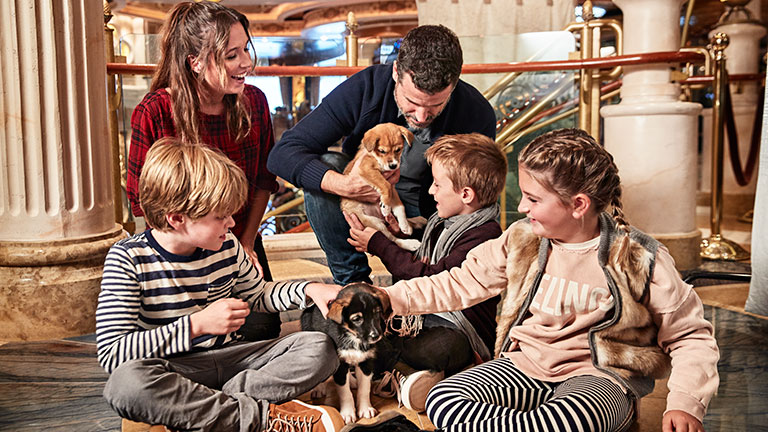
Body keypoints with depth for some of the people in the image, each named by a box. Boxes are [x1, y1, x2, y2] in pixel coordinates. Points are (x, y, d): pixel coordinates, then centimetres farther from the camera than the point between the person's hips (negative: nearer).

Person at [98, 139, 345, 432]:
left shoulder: (227, 246, 0)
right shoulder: (128, 259, -14)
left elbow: (257, 295, 20)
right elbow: (110, 354, -22)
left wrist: (308, 290, 2)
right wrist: (197, 324, -27)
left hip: (228, 358, 5)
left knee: (321, 348, -12)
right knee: (125, 382, -39)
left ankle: (207, 407, -25)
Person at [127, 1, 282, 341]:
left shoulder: (254, 103, -7)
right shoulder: (153, 114, -19)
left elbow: (263, 181, 3)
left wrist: (246, 243, -5)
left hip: (241, 240, 3)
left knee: (262, 330, -9)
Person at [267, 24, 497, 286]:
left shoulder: (477, 115, -21)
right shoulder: (366, 87, -23)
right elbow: (283, 153, -25)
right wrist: (344, 185, -42)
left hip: (427, 214, -1)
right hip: (360, 200, 1)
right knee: (324, 167, -30)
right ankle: (352, 279, -15)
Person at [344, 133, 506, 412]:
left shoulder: (486, 235, -17)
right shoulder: (439, 223, 13)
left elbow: (433, 279, -22)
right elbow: (414, 265, 24)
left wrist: (378, 245, -12)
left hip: (458, 330, -9)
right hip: (422, 314, 9)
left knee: (438, 348, -42)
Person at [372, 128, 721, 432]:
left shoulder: (640, 261, -9)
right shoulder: (521, 241, 2)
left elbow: (691, 336, 0)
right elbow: (461, 283, 10)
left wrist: (686, 402, -16)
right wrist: (391, 298, 3)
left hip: (597, 374, -4)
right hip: (525, 366, 5)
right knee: (444, 401, -22)